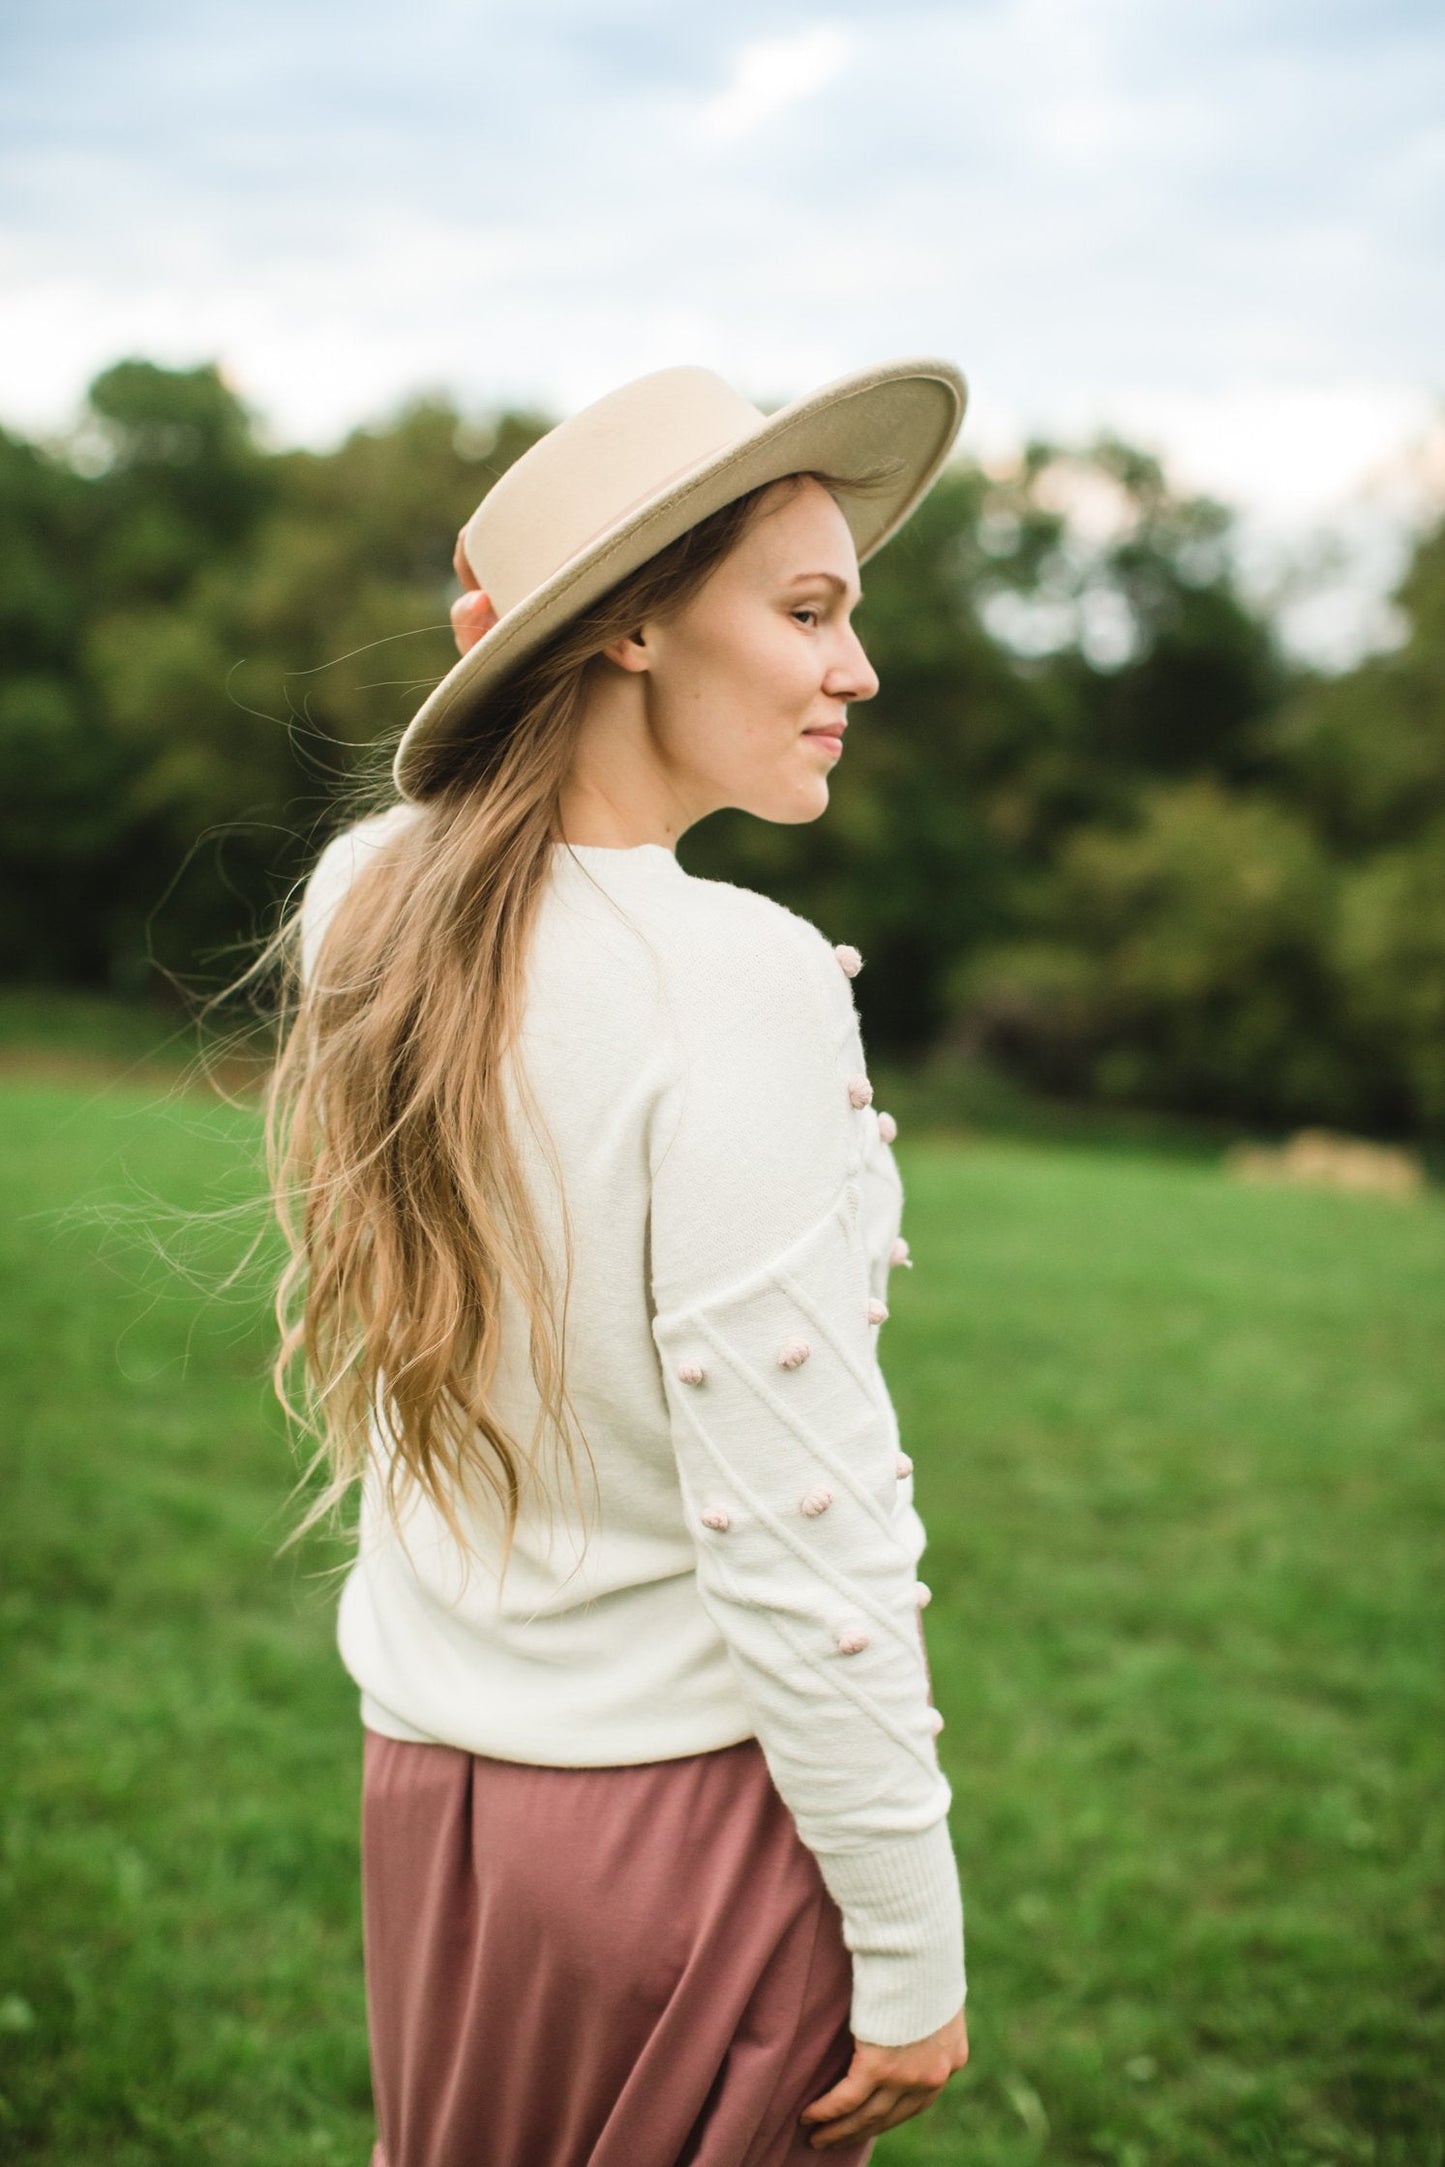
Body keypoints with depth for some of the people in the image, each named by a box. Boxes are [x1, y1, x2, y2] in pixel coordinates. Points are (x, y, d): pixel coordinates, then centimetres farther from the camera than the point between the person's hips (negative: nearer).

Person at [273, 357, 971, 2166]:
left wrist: (514, 671, 8)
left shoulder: (371, 905, -3)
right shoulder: (734, 982, -23)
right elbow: (794, 1535, -22)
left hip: (422, 1792, 7)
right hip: (691, 1809, -6)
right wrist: (912, 1948, -12)